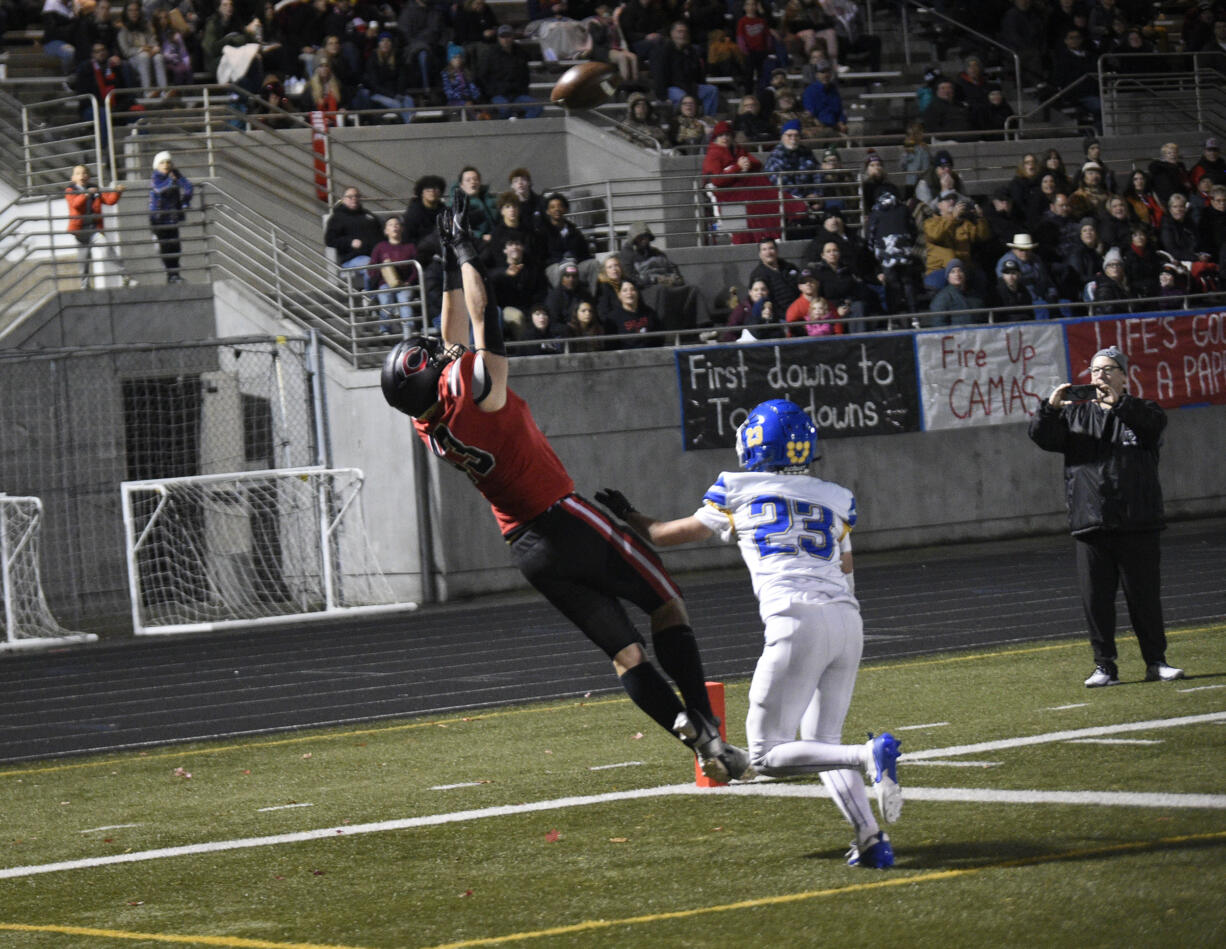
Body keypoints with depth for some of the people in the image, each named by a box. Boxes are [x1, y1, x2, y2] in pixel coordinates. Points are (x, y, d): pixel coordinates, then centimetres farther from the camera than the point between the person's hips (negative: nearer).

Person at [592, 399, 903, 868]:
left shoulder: (737, 493, 11)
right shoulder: (835, 500, 21)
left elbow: (673, 533, 27)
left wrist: (626, 516, 45)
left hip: (797, 622, -5)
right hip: (847, 619, 5)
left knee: (767, 756, -1)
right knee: (820, 744, 15)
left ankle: (871, 754, -24)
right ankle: (871, 839, -4)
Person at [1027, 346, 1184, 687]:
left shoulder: (1139, 411, 8)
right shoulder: (1074, 414, 15)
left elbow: (1155, 422, -15)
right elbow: (1042, 436, 3)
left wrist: (1118, 403, -29)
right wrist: (1049, 408, -17)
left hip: (1136, 525, -2)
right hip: (1090, 525, 2)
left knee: (1145, 595, 1)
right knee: (1095, 599, 0)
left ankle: (1156, 662, 11)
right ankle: (1105, 666, 7)